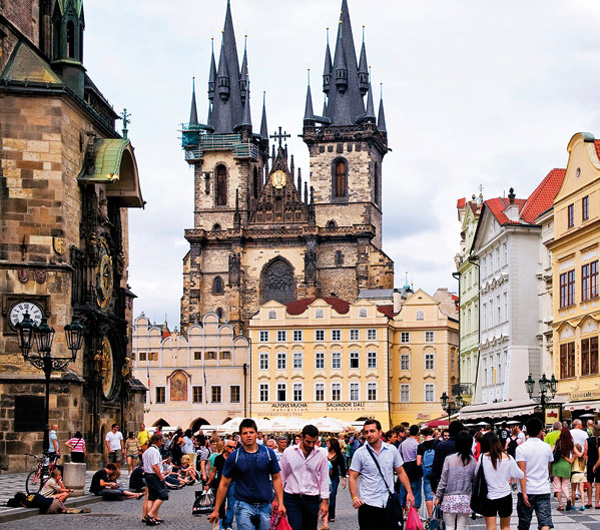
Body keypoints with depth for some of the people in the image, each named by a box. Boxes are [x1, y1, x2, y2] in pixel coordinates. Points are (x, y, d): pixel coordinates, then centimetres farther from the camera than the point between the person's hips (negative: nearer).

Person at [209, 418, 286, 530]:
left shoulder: (268, 453, 4)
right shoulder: (234, 457, -1)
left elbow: (276, 478, 9)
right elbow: (224, 484, 4)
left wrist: (280, 503, 0)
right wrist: (216, 510, 2)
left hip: (265, 506, 2)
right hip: (244, 505, -2)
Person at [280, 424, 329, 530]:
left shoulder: (321, 455, 2)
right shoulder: (289, 452, 0)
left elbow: (325, 480, 6)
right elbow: (281, 477, 7)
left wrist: (324, 501, 1)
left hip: (312, 500, 1)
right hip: (292, 498, -1)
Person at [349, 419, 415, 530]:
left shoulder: (392, 450, 4)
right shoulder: (360, 453, -2)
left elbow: (401, 472, 11)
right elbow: (353, 478, -1)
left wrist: (409, 492, 4)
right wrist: (355, 498, -14)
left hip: (389, 502, 2)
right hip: (368, 503, -2)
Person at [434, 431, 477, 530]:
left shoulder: (449, 459, -7)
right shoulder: (473, 461, -1)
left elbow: (443, 480, -4)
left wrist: (438, 496, 6)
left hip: (450, 498, -2)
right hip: (466, 499, 2)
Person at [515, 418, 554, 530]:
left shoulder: (521, 448, -7)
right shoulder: (547, 447, 3)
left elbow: (522, 473, -13)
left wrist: (524, 493, -14)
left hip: (528, 491, -2)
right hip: (544, 490, 2)